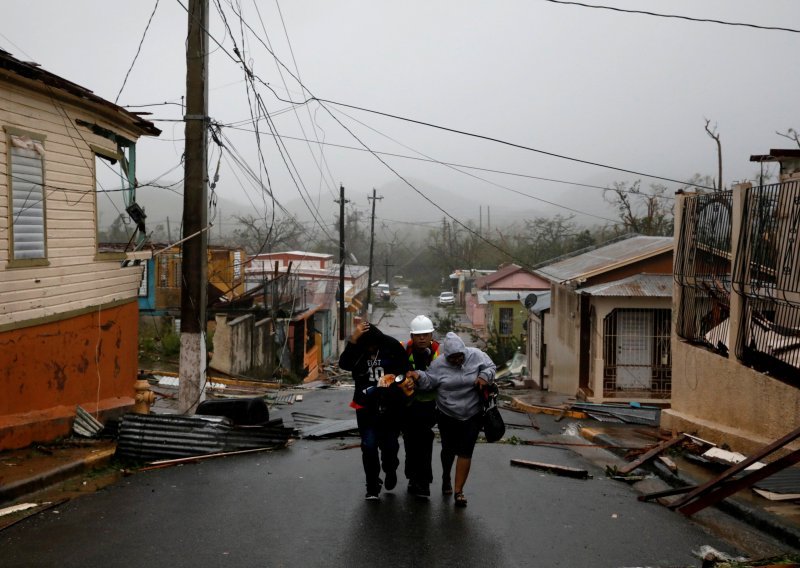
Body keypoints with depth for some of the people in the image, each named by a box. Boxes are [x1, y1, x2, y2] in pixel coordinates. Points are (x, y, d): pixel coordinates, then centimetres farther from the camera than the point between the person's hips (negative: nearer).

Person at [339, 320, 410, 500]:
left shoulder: (392, 346, -8)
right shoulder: (357, 348, -6)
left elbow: (405, 369, 1)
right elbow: (344, 364, -24)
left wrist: (394, 377, -18)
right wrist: (353, 340, -31)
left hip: (391, 405, 0)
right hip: (366, 406, 0)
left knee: (390, 443, 12)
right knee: (369, 445, -3)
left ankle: (390, 470, 44)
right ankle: (372, 487, 11)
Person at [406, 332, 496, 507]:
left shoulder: (476, 356, -9)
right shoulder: (439, 364, -10)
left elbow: (491, 367, 2)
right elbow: (428, 382, -6)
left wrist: (484, 377, -19)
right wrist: (417, 376, -26)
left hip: (472, 416, -1)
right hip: (447, 416, 1)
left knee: (465, 452, -2)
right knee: (449, 450, 15)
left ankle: (458, 491, 7)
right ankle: (446, 478, 44)